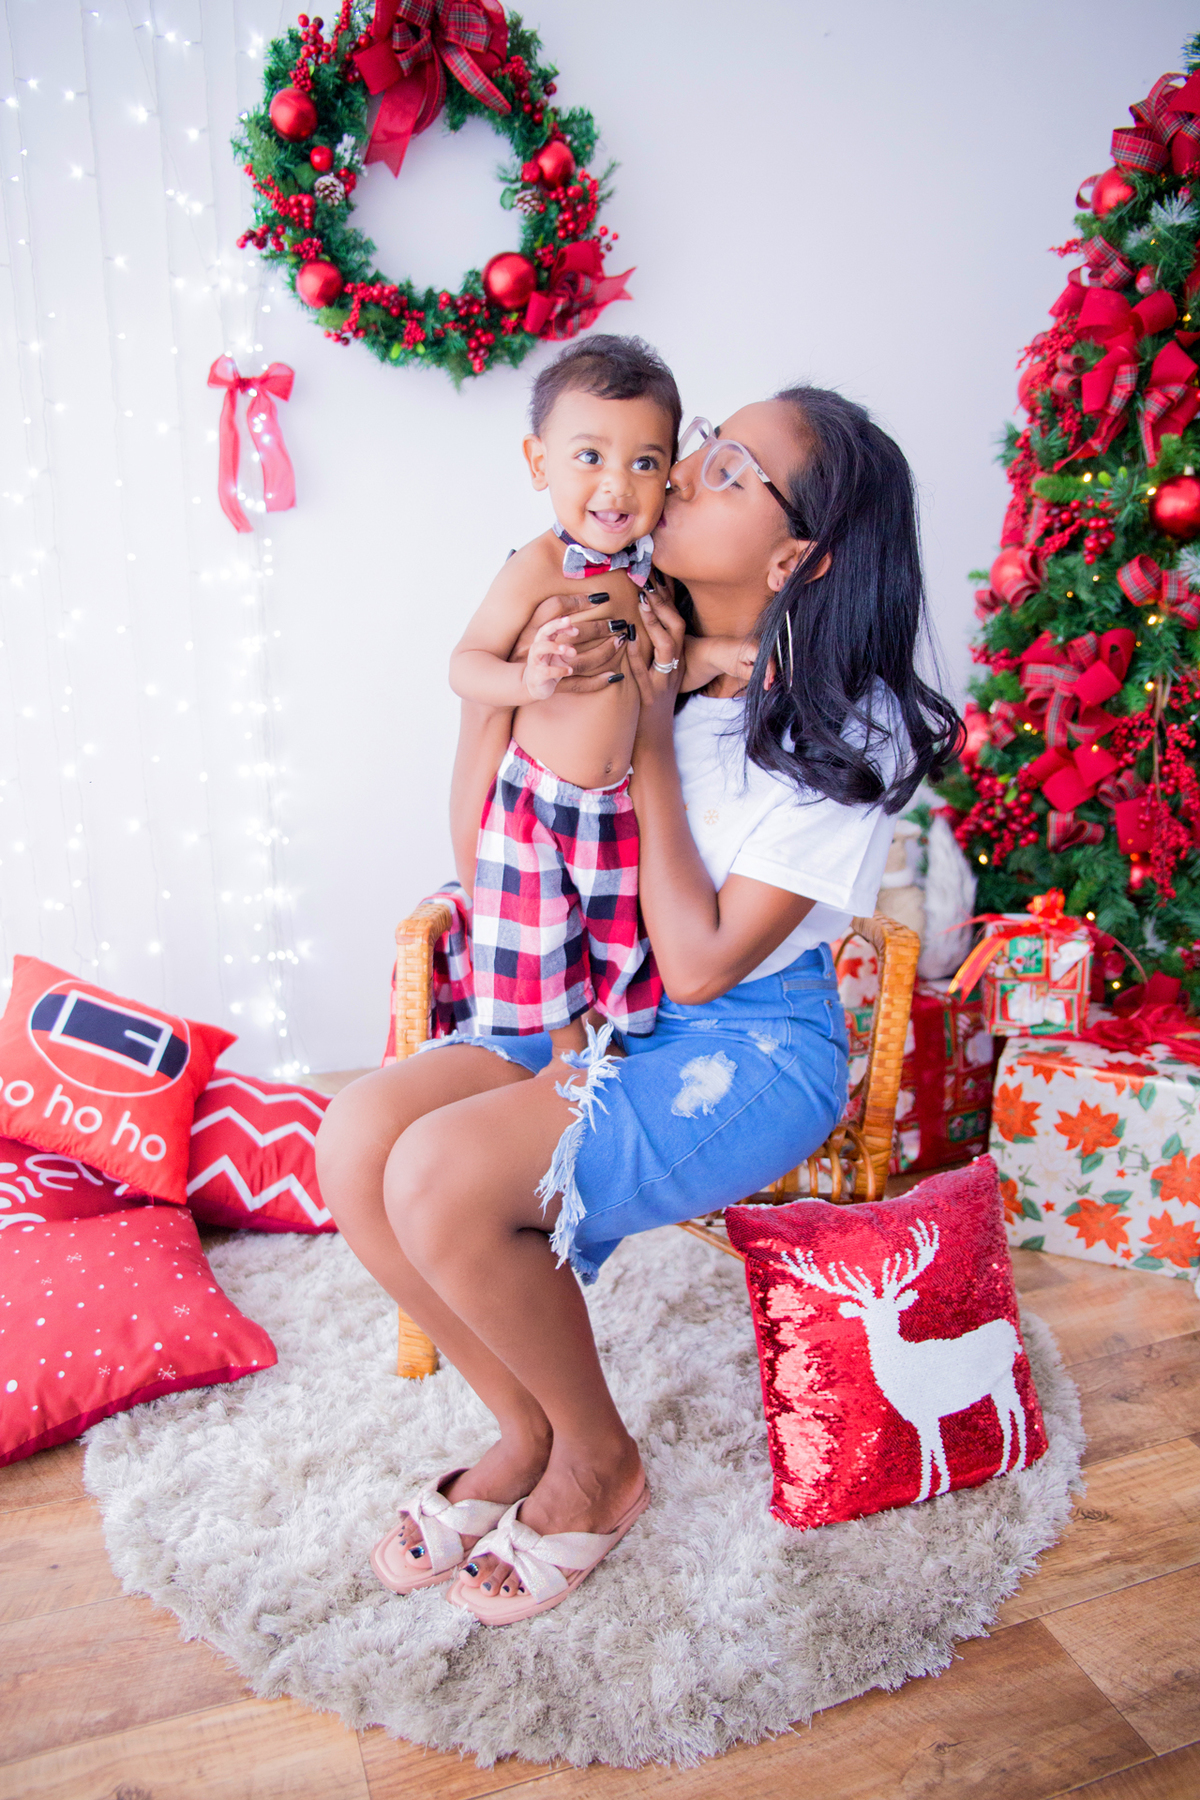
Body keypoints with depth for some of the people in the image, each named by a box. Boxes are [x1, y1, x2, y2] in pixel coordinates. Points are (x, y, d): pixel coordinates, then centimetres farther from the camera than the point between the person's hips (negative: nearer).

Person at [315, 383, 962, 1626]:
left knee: (444, 1180, -26)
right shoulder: (647, 649, 1)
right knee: (354, 1138, -15)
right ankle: (527, 1431, 6)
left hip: (753, 1050, -6)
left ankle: (600, 1459, 4)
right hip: (605, 1011, 7)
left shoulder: (849, 732, -16)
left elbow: (702, 961, -20)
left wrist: (651, 739, -16)